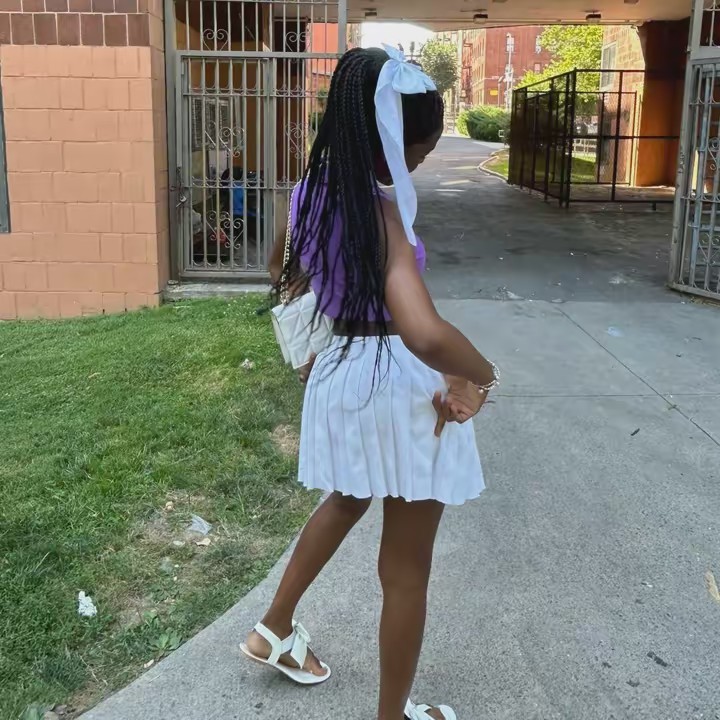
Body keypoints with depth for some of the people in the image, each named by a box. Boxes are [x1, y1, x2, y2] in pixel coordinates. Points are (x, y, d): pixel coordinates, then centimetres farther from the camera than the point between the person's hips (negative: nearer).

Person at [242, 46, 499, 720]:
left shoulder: (311, 191, -2)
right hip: (404, 388, -8)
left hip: (343, 373, 8)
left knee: (347, 499, 36)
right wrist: (481, 375, -23)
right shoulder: (381, 211, -26)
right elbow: (425, 334, -41)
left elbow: (284, 270, 17)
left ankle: (274, 629, 50)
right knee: (406, 569, 12)